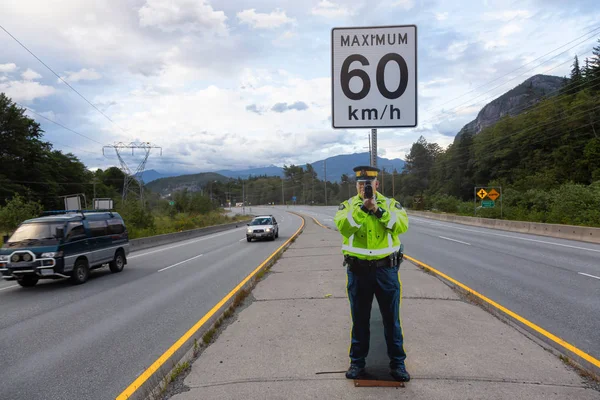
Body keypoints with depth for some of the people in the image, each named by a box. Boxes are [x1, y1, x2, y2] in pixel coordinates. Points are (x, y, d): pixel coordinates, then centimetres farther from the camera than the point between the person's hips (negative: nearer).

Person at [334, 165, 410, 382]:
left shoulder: (390, 204, 3)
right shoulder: (348, 205, 2)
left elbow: (402, 225, -15)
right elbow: (343, 226, -18)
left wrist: (379, 210, -23)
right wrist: (362, 207, -26)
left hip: (386, 269, 0)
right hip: (358, 270, 0)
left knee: (391, 319, 8)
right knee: (359, 319, 12)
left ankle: (397, 362, 22)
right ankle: (357, 362, 25)